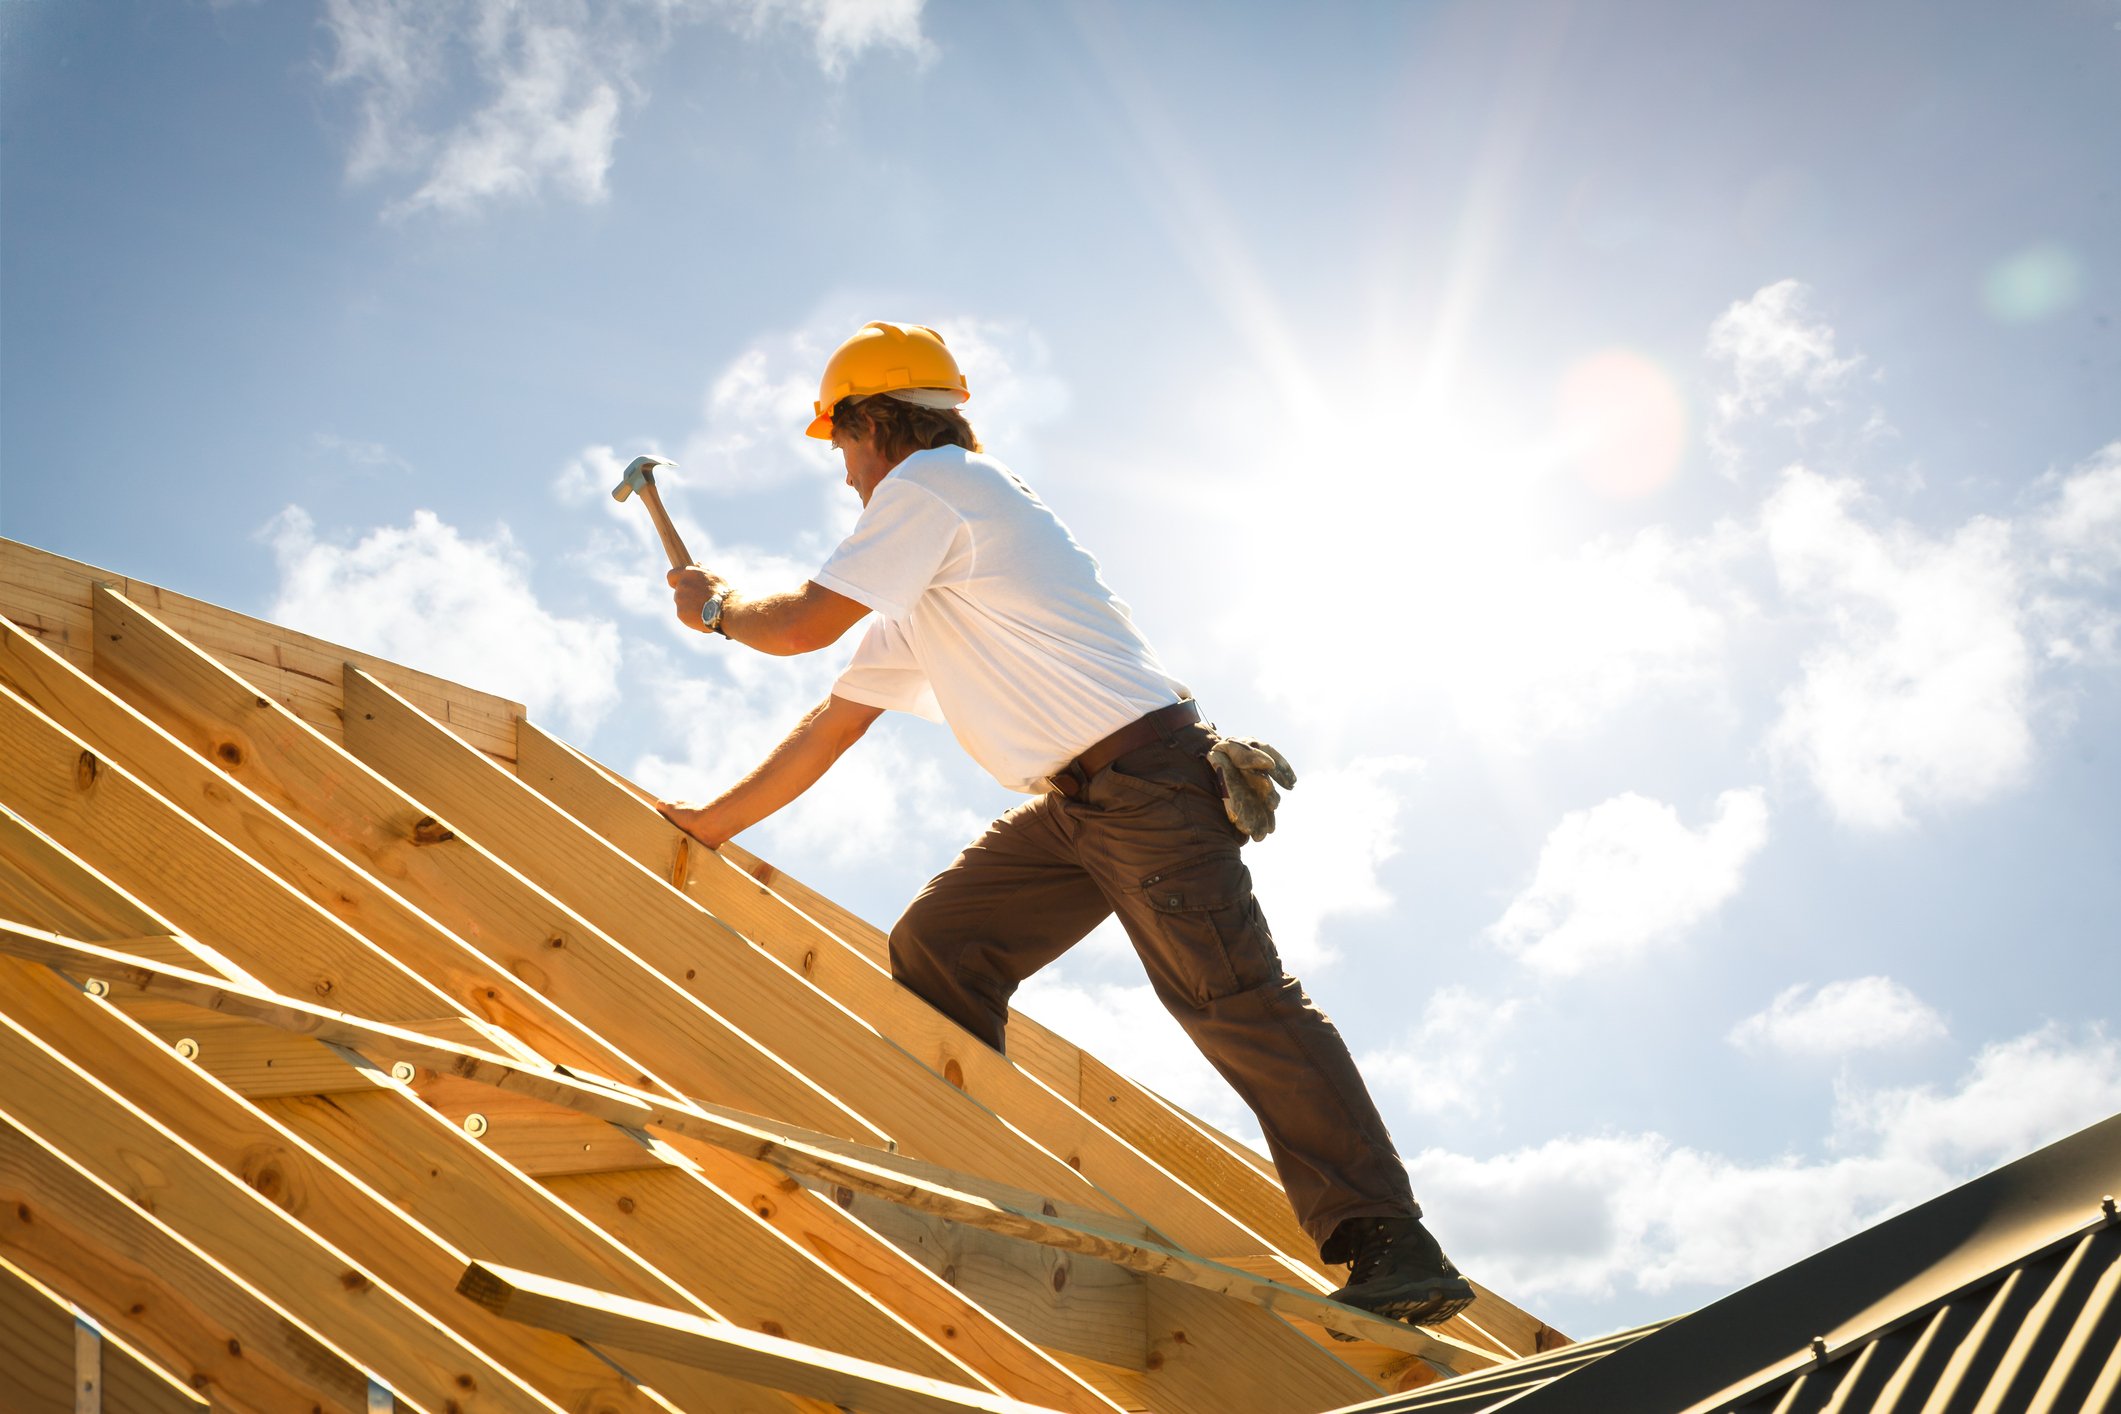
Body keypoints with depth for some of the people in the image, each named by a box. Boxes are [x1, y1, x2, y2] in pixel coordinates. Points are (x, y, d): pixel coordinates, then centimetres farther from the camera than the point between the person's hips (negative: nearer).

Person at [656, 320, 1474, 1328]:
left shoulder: (932, 483, -3)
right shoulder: (916, 596, 26)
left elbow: (802, 626, -6)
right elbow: (836, 721, 30)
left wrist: (717, 606, 16)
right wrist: (711, 823, 35)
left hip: (1142, 775, -10)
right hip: (1074, 804, 10)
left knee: (1235, 1001, -16)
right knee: (936, 949, 5)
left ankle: (1394, 1250, -17)